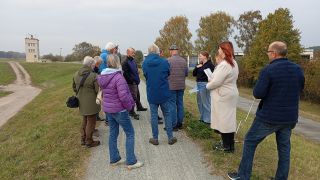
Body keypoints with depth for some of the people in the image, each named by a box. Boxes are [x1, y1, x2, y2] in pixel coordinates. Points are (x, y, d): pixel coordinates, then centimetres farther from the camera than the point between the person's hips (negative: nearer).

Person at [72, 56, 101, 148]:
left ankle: (83, 139, 34)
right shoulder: (93, 76, -21)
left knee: (84, 121, 23)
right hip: (91, 104, -7)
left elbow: (74, 87, 14)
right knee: (91, 122, 8)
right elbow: (98, 90, -20)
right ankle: (89, 141, 21)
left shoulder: (76, 74, 2)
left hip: (81, 102, 7)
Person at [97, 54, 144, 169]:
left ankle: (114, 159, 29)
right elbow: (123, 95, -26)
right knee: (130, 134, 5)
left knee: (113, 133, 17)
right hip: (119, 110, -8)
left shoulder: (102, 77, 3)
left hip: (108, 109, 8)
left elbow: (104, 92, 10)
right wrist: (130, 106, -10)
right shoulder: (118, 77, -22)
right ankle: (131, 162, 11)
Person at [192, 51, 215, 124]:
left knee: (206, 102, -2)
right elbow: (194, 74, 13)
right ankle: (202, 118, 29)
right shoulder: (200, 65, 14)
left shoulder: (210, 64, -9)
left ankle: (208, 120, 9)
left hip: (205, 85, -9)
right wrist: (196, 67, -3)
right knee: (200, 102, 15)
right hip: (199, 84, 9)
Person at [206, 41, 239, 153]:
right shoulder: (233, 63, 11)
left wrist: (208, 86, -3)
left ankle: (227, 146, 12)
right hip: (230, 94, 10)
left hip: (223, 96, -10)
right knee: (229, 119, 15)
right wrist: (218, 63, 8)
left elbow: (216, 82, -21)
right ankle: (230, 144, 26)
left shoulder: (224, 65, -21)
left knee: (223, 120, 0)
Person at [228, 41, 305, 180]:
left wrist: (260, 83, 0)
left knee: (250, 142, 9)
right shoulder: (298, 69, 2)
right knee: (284, 148, 18)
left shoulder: (268, 70, -18)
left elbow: (258, 94, -18)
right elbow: (299, 90, 16)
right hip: (290, 117, 6)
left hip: (269, 117, -5)